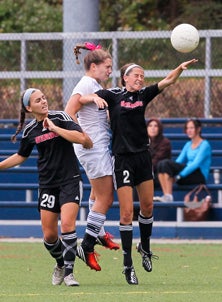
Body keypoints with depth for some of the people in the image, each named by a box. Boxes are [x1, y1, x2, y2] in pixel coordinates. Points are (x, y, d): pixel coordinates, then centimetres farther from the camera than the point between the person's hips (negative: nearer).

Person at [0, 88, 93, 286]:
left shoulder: (60, 117, -7)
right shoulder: (30, 131, 3)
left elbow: (82, 138, -21)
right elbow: (21, 156, 20)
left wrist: (55, 128, -19)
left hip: (70, 181, -4)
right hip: (47, 185, 4)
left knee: (67, 224, -20)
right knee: (49, 235, 1)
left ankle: (68, 272, -12)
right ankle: (61, 264, 29)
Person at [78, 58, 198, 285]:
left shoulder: (143, 95, 7)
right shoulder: (112, 95, -4)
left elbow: (168, 81, -1)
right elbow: (81, 99, -7)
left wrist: (181, 68, -19)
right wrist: (95, 98, -28)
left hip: (143, 156, 5)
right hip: (122, 158, -5)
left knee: (147, 206, 11)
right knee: (127, 212, -6)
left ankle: (145, 247, 36)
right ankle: (128, 265, -1)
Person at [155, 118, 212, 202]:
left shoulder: (204, 145, -3)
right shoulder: (188, 145, 20)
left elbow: (196, 164, -14)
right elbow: (179, 161, 13)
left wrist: (179, 175, -21)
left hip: (200, 176, -7)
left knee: (167, 163, -27)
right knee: (161, 164, -19)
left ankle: (169, 196, -34)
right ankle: (166, 195, -31)